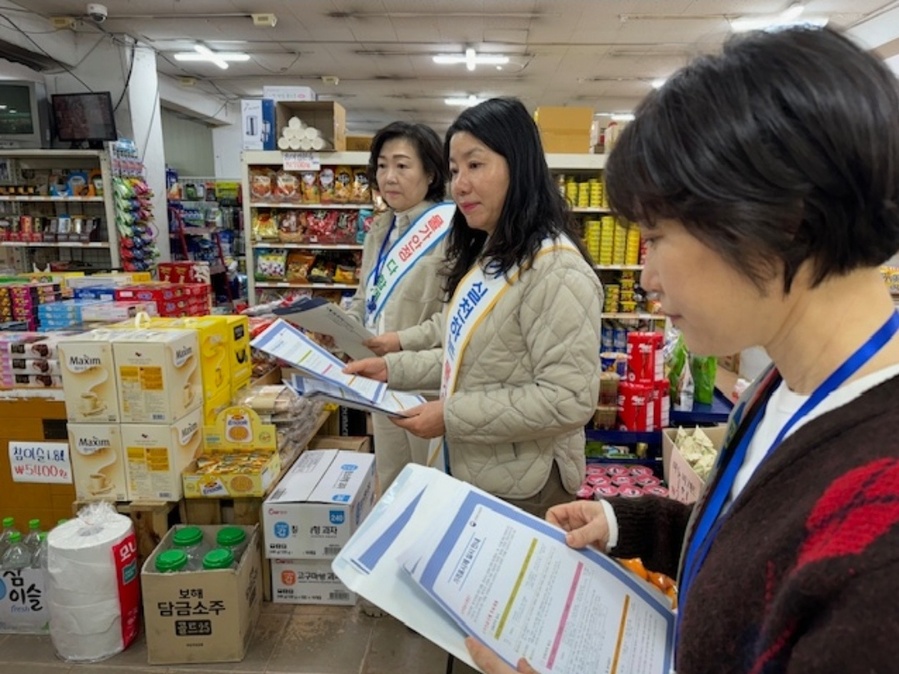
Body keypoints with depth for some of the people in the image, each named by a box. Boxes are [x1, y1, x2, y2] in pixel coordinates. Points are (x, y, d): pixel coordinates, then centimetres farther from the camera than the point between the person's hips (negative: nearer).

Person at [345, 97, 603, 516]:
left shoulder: (555, 268, -23)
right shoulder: (484, 255, 8)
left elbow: (570, 399, -26)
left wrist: (452, 416, -23)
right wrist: (394, 367, 4)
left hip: (521, 492, -9)